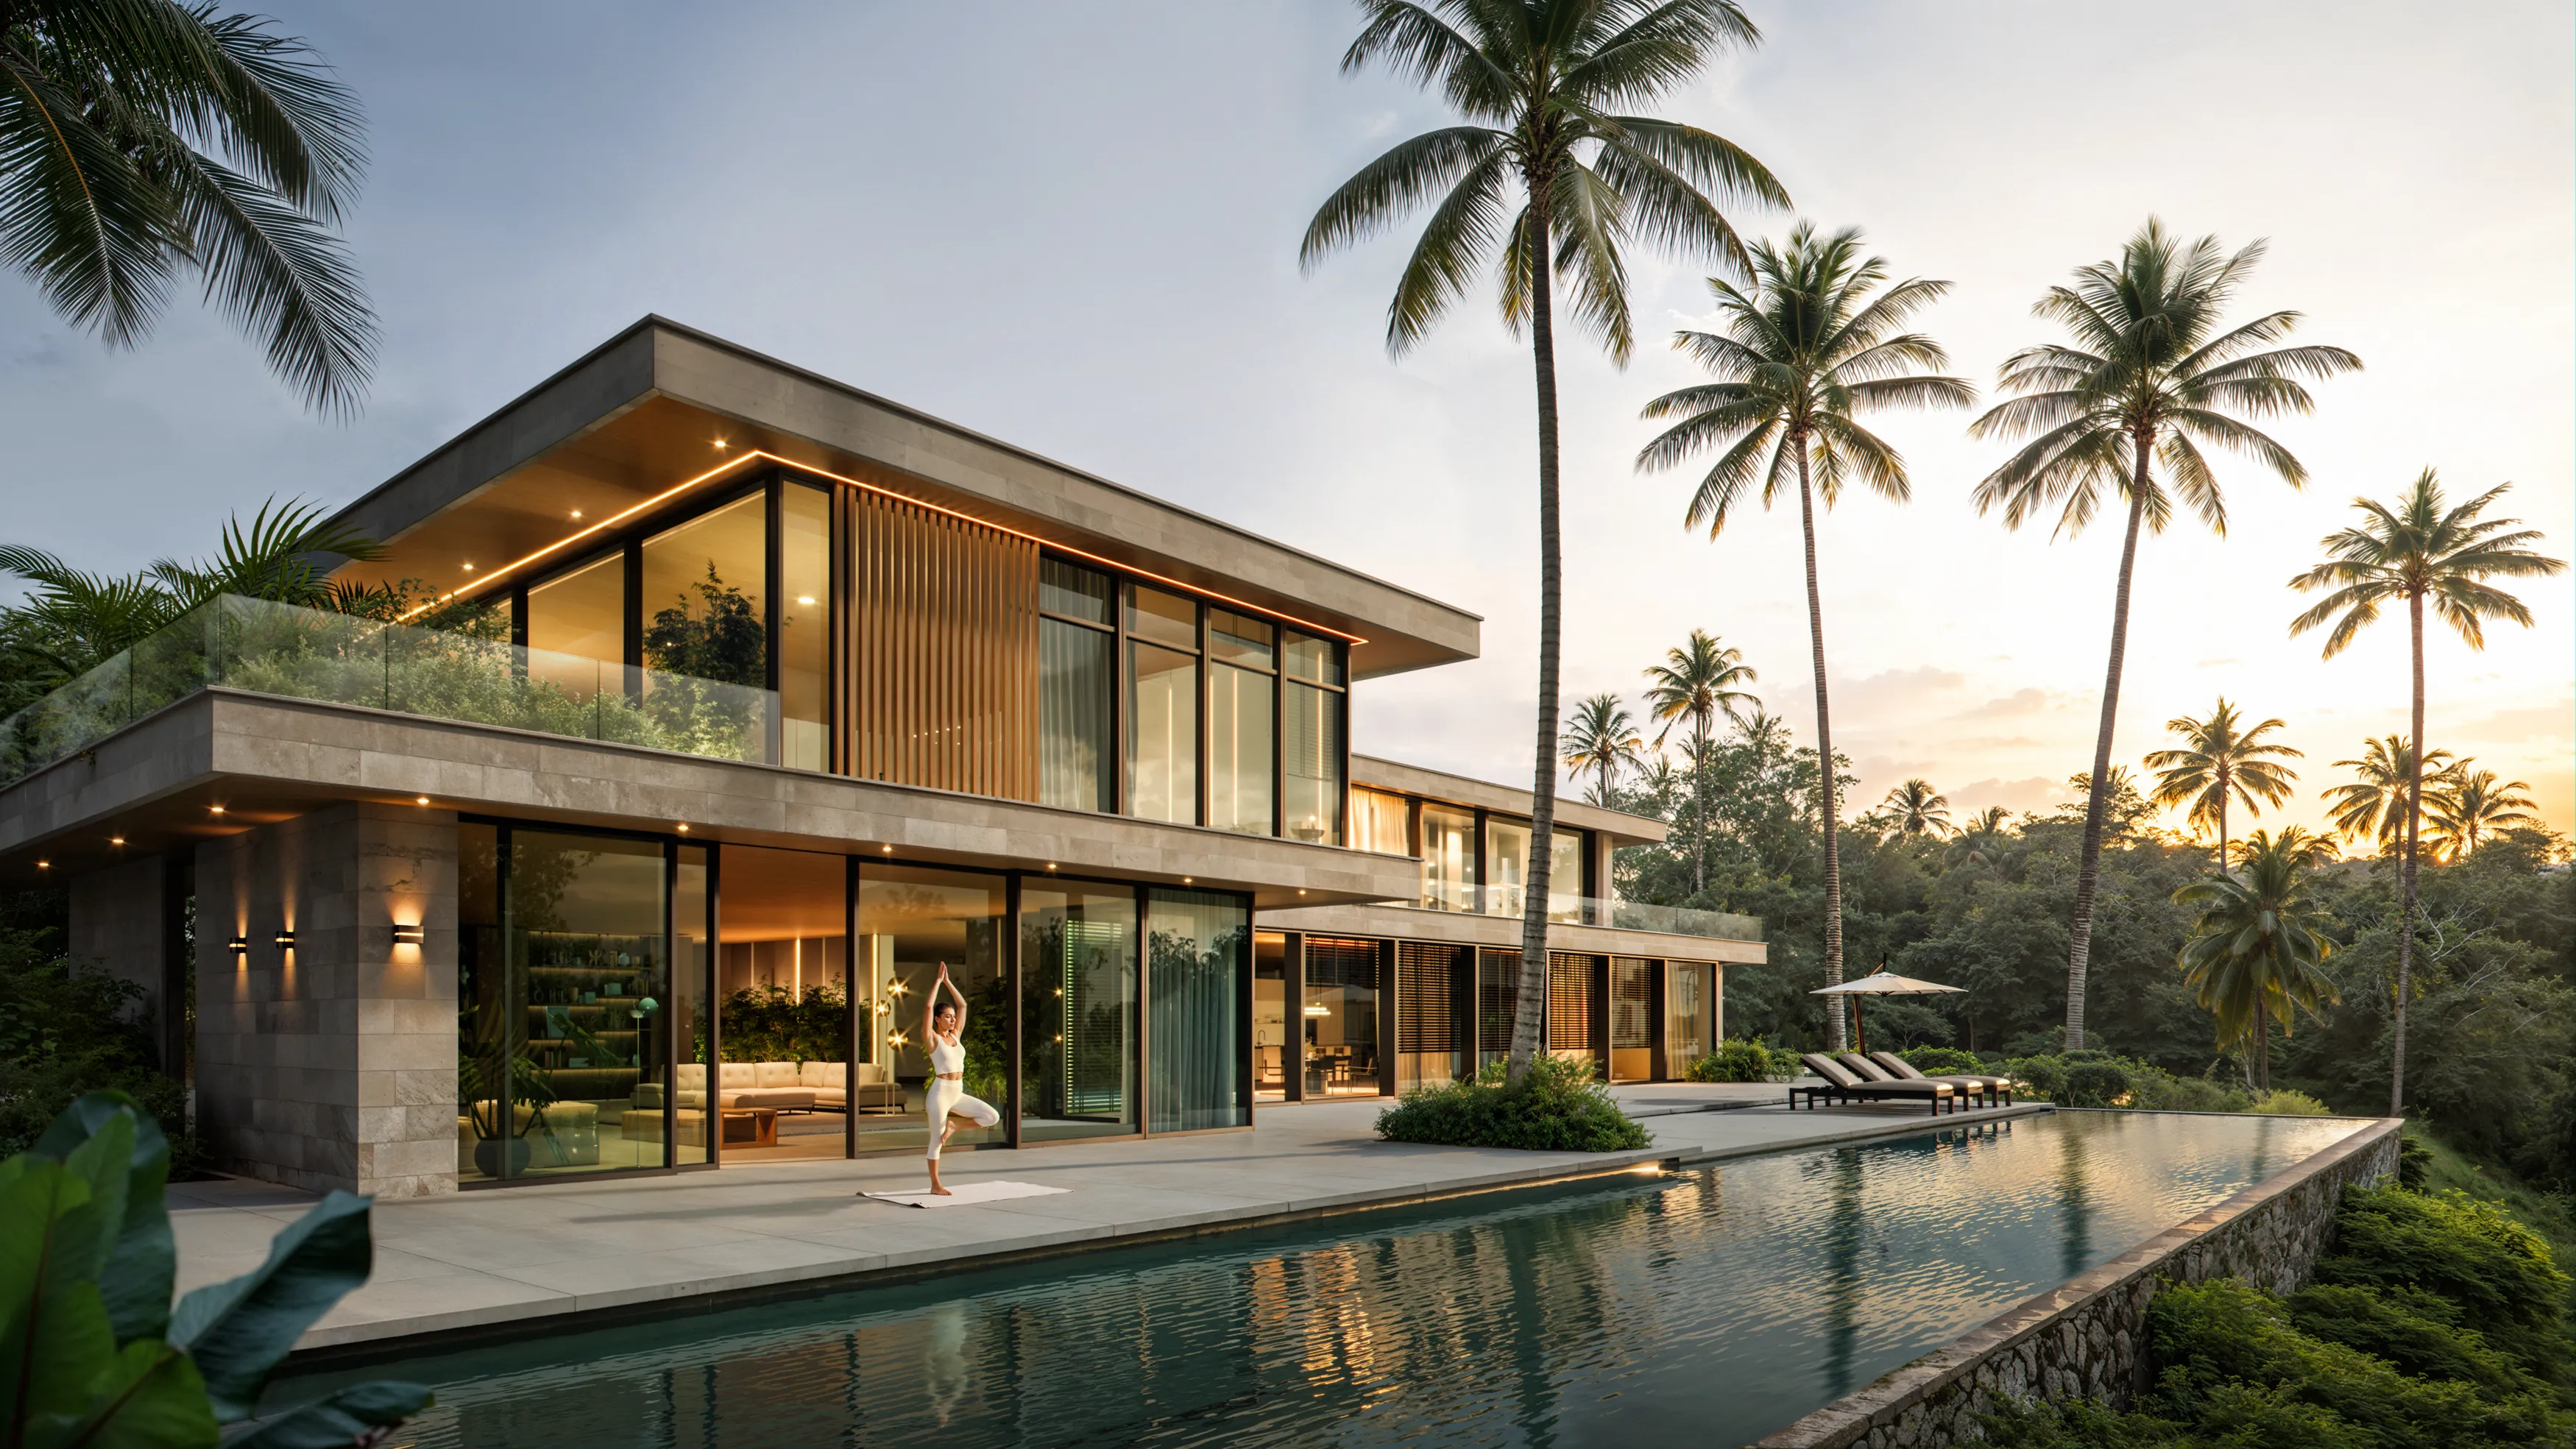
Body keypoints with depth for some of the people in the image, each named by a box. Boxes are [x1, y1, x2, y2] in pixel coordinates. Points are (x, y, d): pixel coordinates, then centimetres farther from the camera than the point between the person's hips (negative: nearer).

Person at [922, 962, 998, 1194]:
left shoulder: (956, 1036, 10)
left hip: (958, 1093, 6)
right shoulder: (932, 1039, -5)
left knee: (992, 1116, -4)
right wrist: (938, 980, -10)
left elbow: (963, 1005, 11)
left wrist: (948, 981, 9)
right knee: (936, 1141, 1)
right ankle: (935, 1185, 13)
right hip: (941, 1092, -6)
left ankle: (953, 1124, 11)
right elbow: (929, 1007, -15)